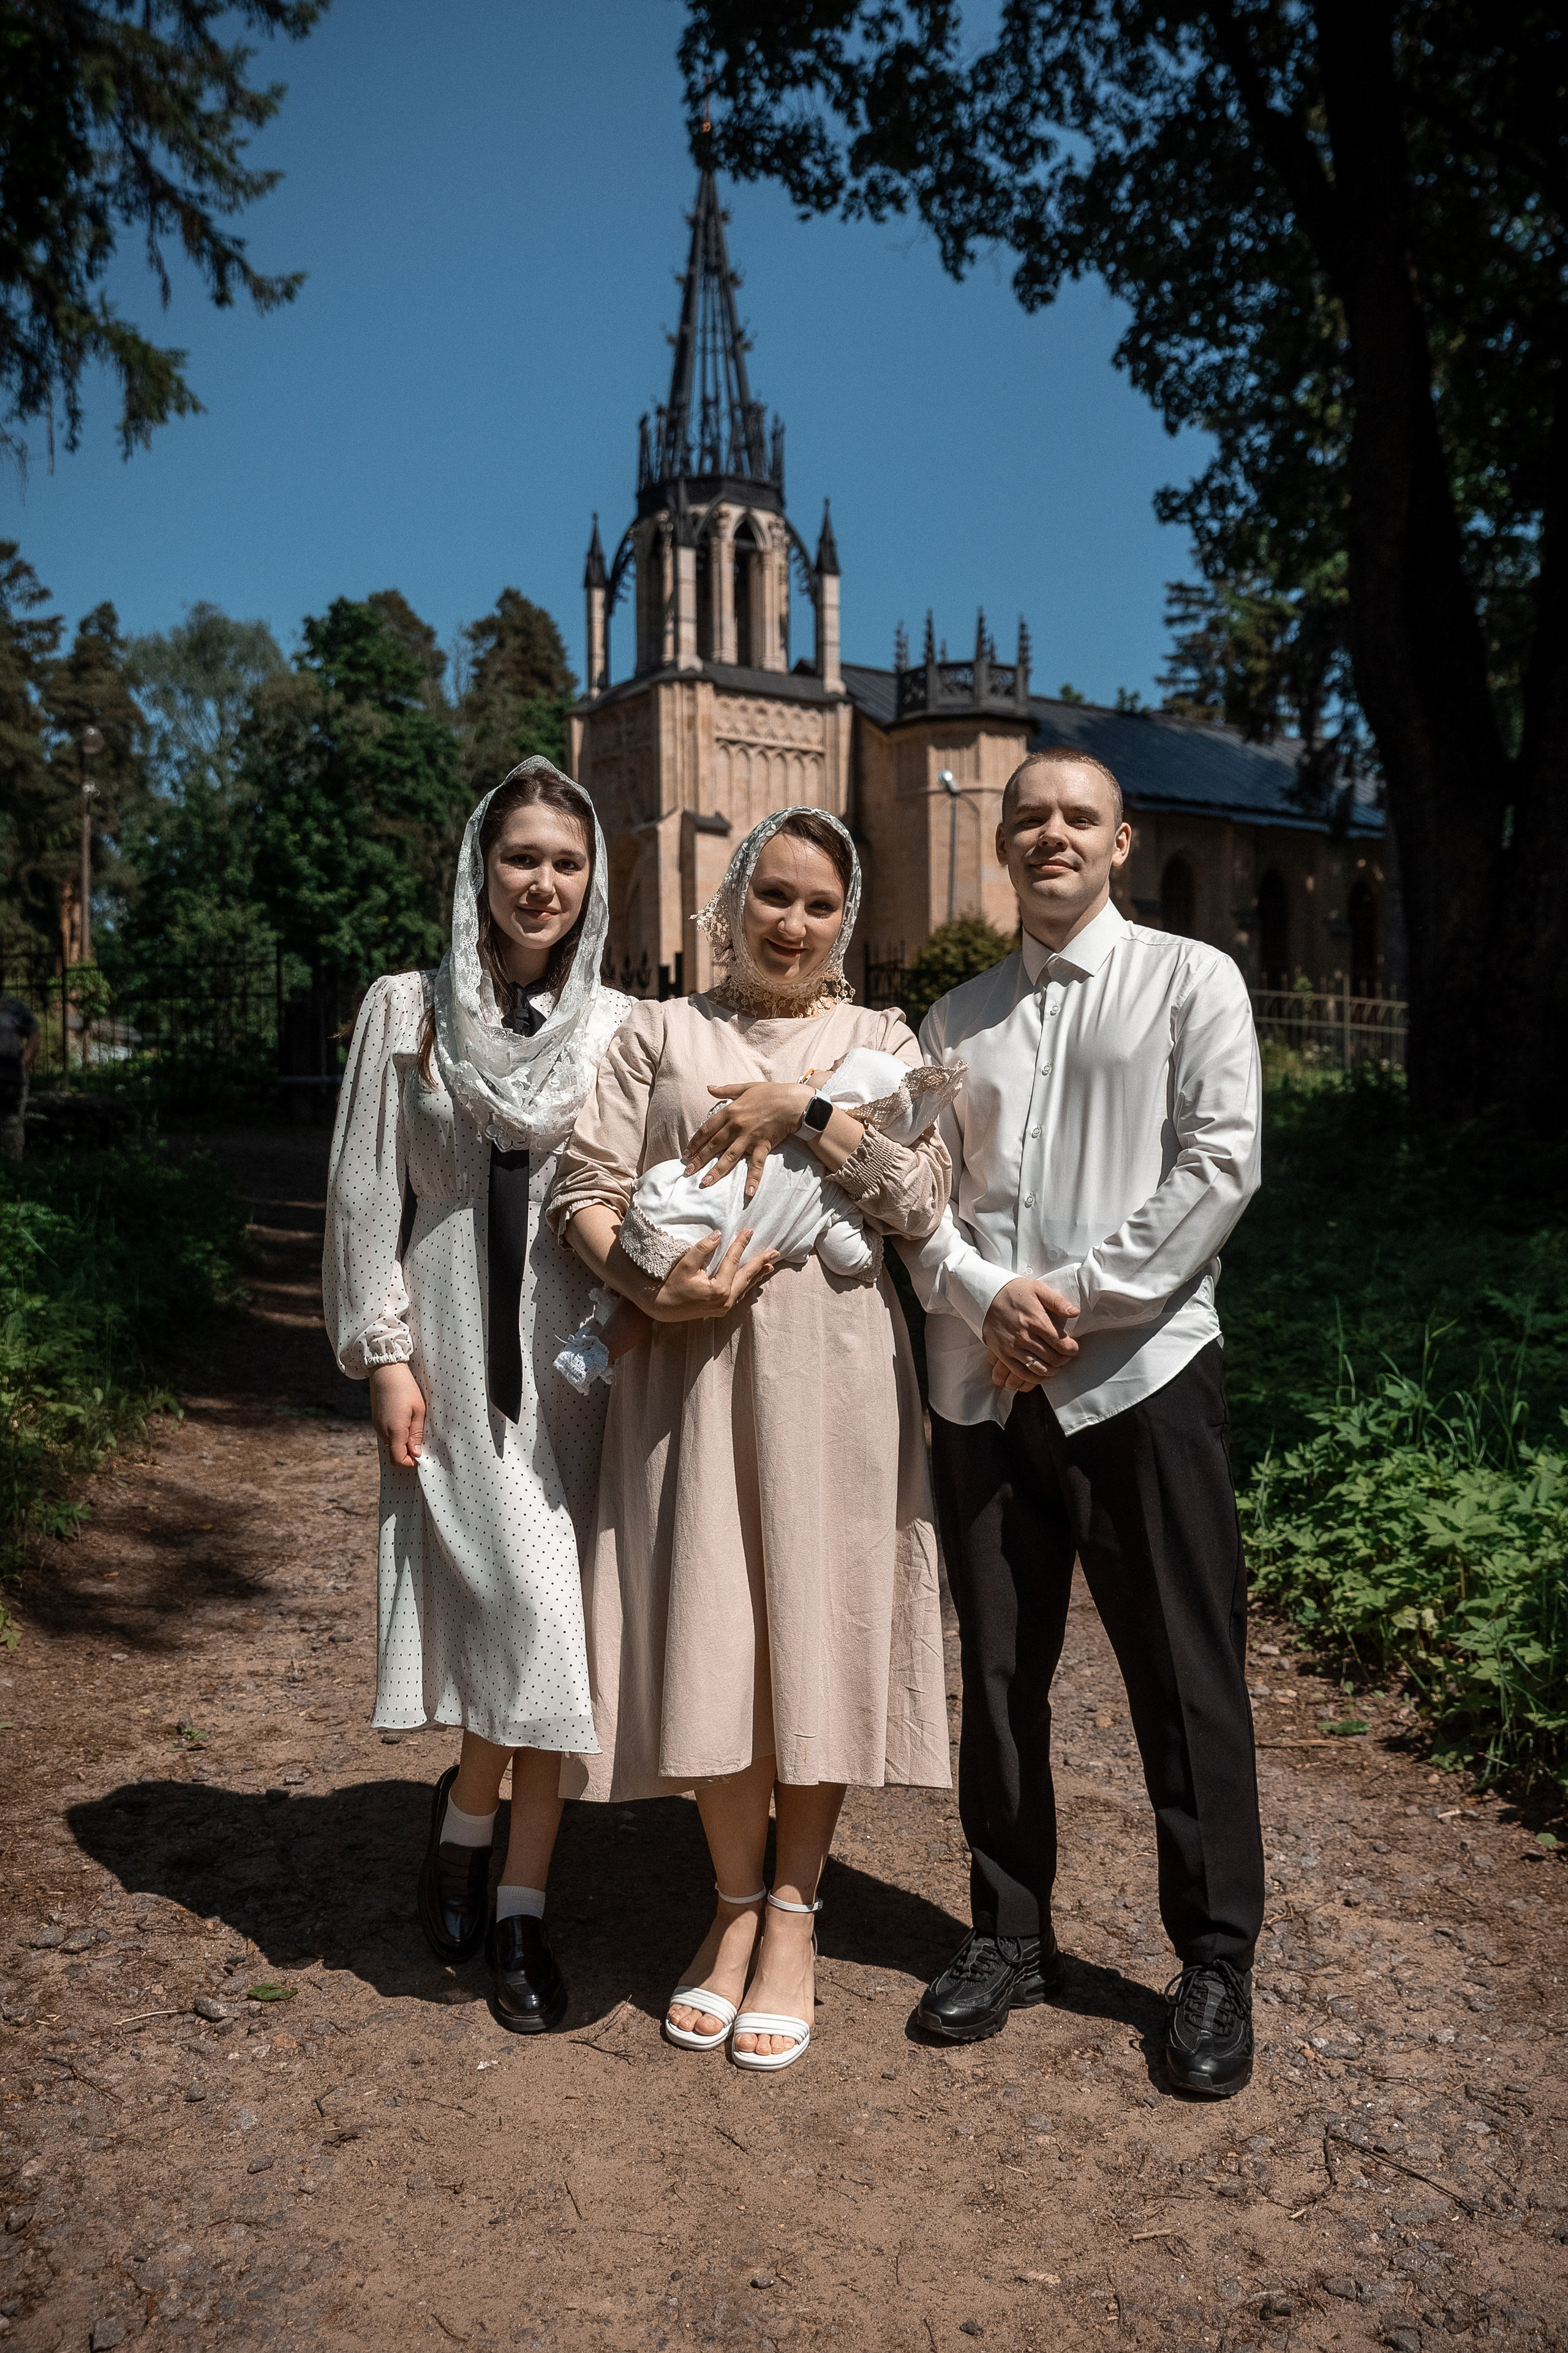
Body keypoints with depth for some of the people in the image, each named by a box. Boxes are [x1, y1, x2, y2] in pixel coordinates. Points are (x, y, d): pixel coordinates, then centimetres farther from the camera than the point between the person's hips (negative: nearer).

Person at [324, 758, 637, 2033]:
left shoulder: (620, 1028, 5)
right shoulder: (406, 1009, 4)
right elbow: (367, 1192, 3)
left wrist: (637, 1316, -7)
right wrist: (386, 1353, -2)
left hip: (576, 1345, 1)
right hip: (458, 1339, -1)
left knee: (547, 1618, 4)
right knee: (531, 1605, -10)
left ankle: (521, 1899, 19)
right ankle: (471, 1810, 22)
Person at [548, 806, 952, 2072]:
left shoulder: (879, 1040, 10)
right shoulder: (661, 1033, 11)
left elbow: (924, 1201, -3)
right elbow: (587, 1188, 2)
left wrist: (805, 1111, -11)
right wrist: (656, 1288, -15)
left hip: (835, 1364, 0)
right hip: (693, 1361, 1)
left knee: (819, 1625, 4)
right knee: (708, 1629, 4)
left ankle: (794, 1916, 21)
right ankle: (736, 1904, 23)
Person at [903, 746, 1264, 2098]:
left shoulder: (1190, 981, 3)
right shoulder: (958, 1020, 14)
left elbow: (1219, 1166, -8)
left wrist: (1079, 1298, -13)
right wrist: (987, 1297, -10)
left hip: (1140, 1373, -4)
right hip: (984, 1387, 4)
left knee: (1186, 1680, 3)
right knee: (1001, 1672, 12)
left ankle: (1216, 1958, 21)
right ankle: (1011, 1934, 28)